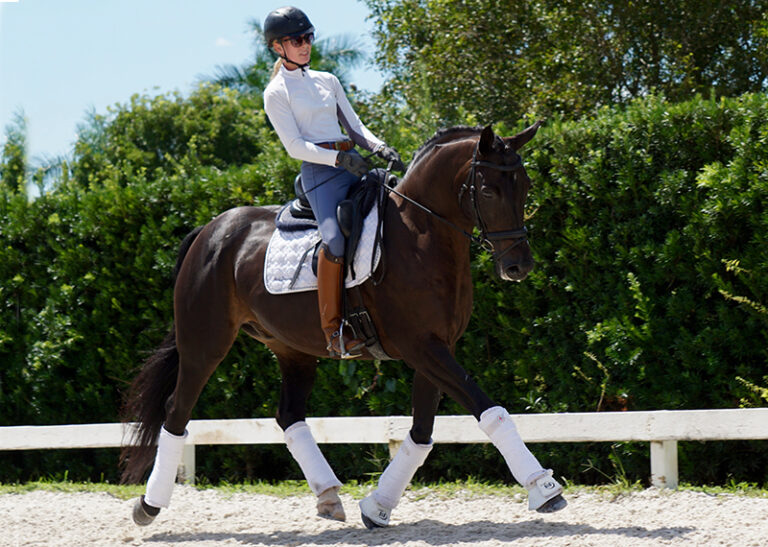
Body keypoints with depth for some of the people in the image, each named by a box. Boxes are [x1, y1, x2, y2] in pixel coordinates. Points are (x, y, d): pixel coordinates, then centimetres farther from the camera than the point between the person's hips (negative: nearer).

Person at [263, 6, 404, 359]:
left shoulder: (327, 81, 19)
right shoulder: (276, 93, 2)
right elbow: (295, 145, -7)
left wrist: (380, 148, -1)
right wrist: (339, 159, -18)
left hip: (353, 163, 7)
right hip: (319, 172, -7)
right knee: (334, 241, -30)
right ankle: (332, 331, -25)